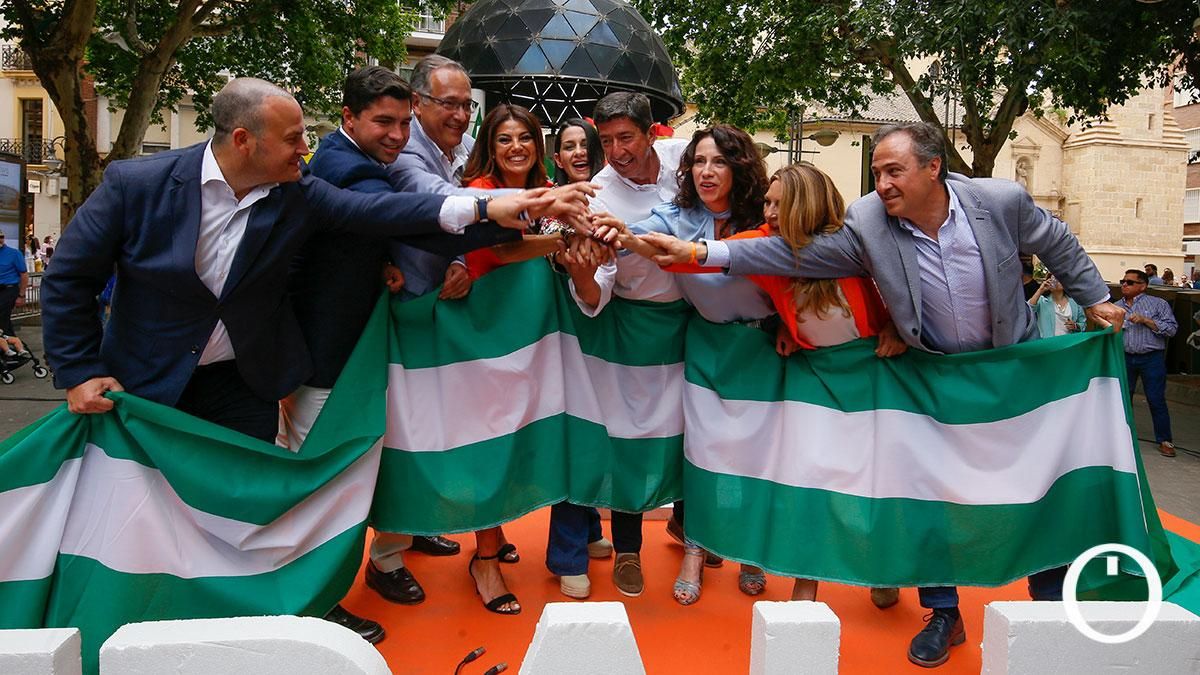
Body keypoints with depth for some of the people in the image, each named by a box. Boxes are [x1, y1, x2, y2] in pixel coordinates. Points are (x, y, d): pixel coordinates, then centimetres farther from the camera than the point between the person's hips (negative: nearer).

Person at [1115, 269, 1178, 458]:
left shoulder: (1158, 304, 0)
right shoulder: (1116, 306, 12)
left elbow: (1171, 328, -9)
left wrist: (1145, 320, -15)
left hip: (1152, 358, -4)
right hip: (1125, 357, 4)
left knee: (1156, 399, -2)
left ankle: (1164, 440, 8)